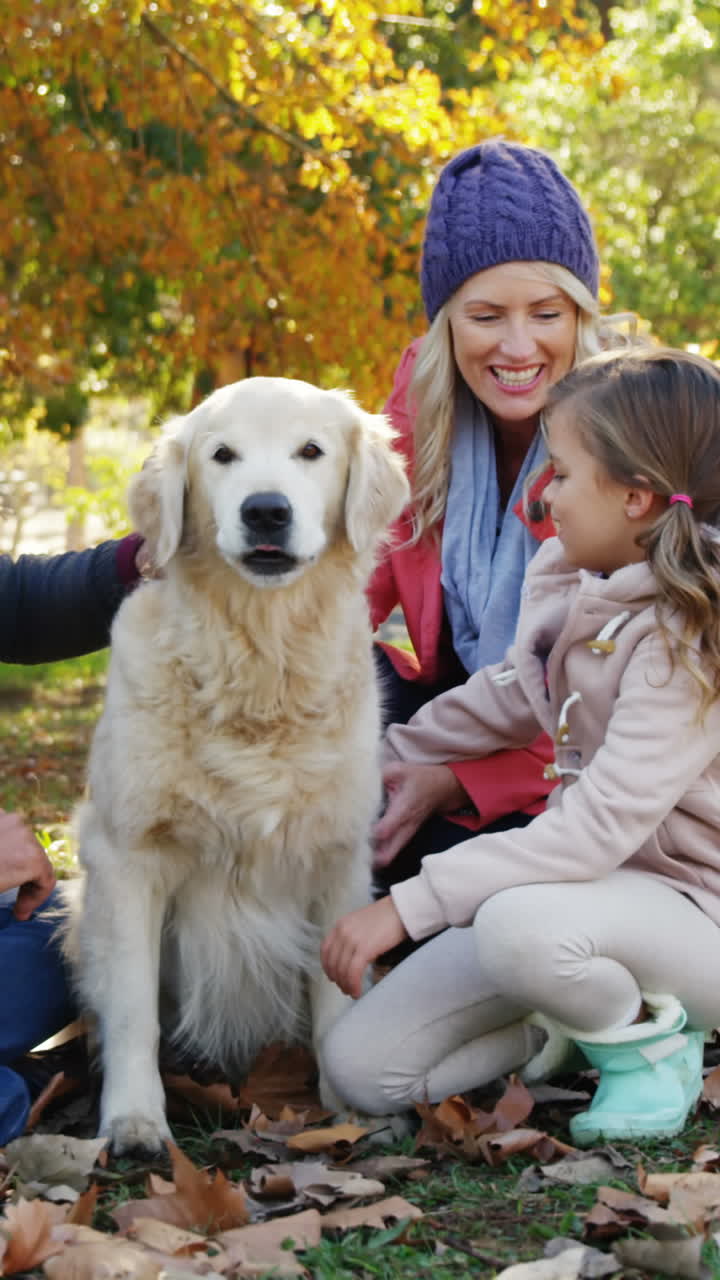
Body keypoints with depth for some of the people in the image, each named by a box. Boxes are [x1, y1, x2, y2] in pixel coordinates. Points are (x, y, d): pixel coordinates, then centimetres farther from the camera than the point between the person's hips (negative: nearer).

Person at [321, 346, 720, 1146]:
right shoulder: (574, 578, 1)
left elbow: (600, 826, -30)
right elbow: (511, 696, 21)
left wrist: (406, 907, -31)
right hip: (591, 878, 7)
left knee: (520, 924, -40)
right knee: (358, 1066, -6)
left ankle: (651, 1044, -8)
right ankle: (593, 1005, 12)